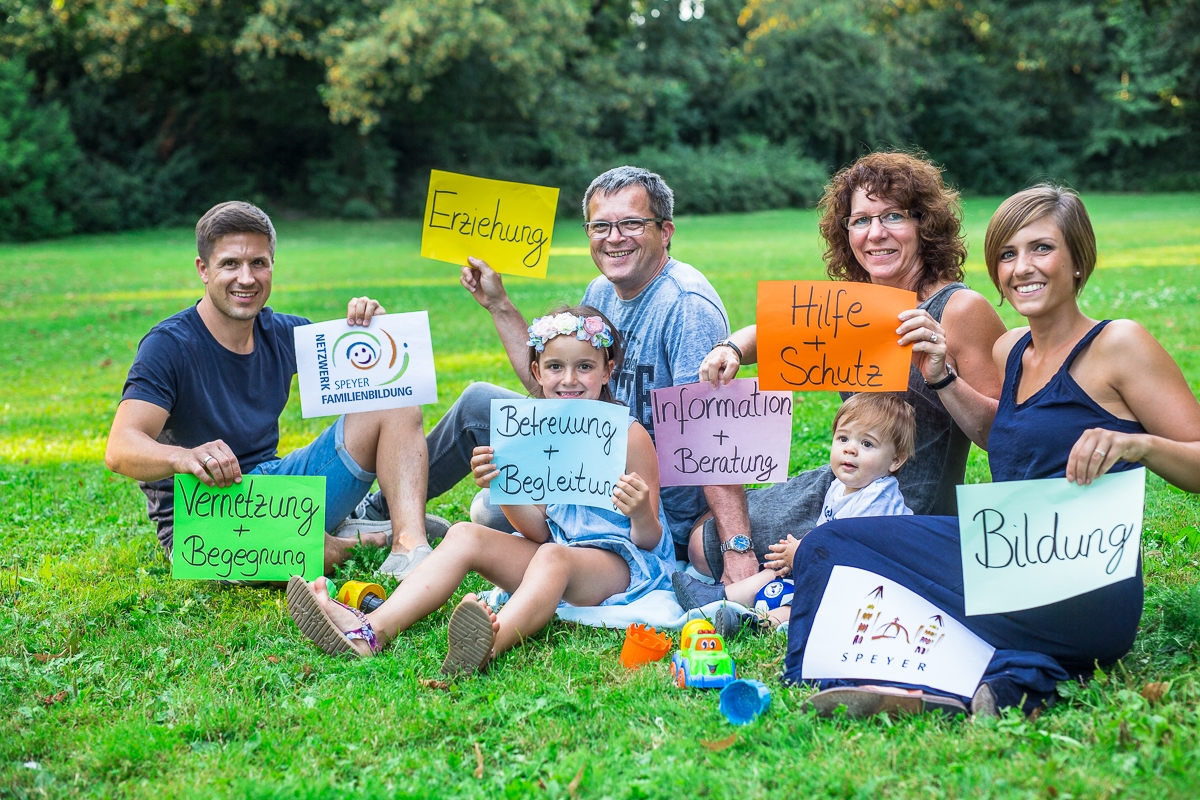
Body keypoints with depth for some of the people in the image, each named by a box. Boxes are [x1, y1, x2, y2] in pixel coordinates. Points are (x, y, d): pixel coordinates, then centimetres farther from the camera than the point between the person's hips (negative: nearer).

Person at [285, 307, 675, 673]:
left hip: (626, 562, -6)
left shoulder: (628, 435, -7)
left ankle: (494, 642, -69)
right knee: (465, 536, -13)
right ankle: (373, 630, -34)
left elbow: (650, 540, -8)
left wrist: (641, 514, -32)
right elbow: (539, 530, 2)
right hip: (555, 551, 6)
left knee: (553, 556, -37)